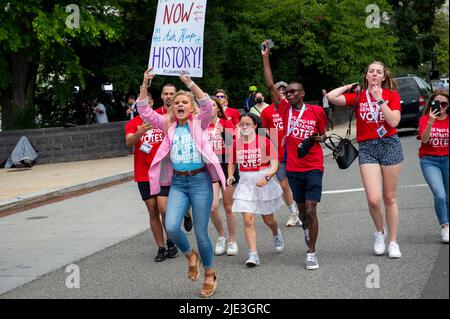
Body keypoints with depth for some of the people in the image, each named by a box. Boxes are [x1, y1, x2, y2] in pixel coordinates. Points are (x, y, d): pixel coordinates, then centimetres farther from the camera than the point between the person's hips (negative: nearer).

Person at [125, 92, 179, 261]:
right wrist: (140, 132, -36)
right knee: (152, 211, 3)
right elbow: (129, 141, -16)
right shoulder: (133, 124, 3)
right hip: (143, 175, 1)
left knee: (164, 209, -8)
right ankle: (161, 248, 11)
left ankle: (170, 242, 13)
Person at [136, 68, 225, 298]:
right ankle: (191, 257, 13)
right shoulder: (168, 125, 9)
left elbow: (207, 106, -20)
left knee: (200, 233, 0)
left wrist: (189, 83, -28)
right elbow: (144, 111, 0)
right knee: (171, 227, -17)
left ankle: (210, 274, 22)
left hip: (200, 181, -3)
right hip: (177, 182, 3)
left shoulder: (199, 123, 1)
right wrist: (145, 85, -12)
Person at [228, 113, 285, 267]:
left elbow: (274, 164, -11)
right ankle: (253, 254, -9)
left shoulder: (264, 141, -10)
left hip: (264, 184, -2)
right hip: (245, 185, 2)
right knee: (248, 220, -11)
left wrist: (267, 177, -26)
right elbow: (232, 163, 14)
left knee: (268, 220, 13)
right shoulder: (236, 143, 0)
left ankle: (276, 234, 48)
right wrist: (230, 176, -4)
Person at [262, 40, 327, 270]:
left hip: (313, 168, -3)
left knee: (310, 210, -11)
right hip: (293, 168, 3)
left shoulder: (316, 111, -2)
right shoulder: (285, 109, 2)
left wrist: (317, 139, -11)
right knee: (302, 210, 14)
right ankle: (307, 229, 47)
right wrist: (265, 57, -6)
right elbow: (270, 86, -4)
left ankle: (311, 253, -4)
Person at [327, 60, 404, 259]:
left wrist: (379, 99, -13)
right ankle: (379, 232, 16)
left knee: (389, 198, 6)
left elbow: (394, 121, -11)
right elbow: (331, 97, -8)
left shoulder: (392, 95, 2)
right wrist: (351, 86, 3)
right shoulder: (357, 97, 5)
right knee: (373, 199, -12)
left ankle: (393, 242, 17)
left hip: (389, 144, 0)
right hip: (366, 148, 0)